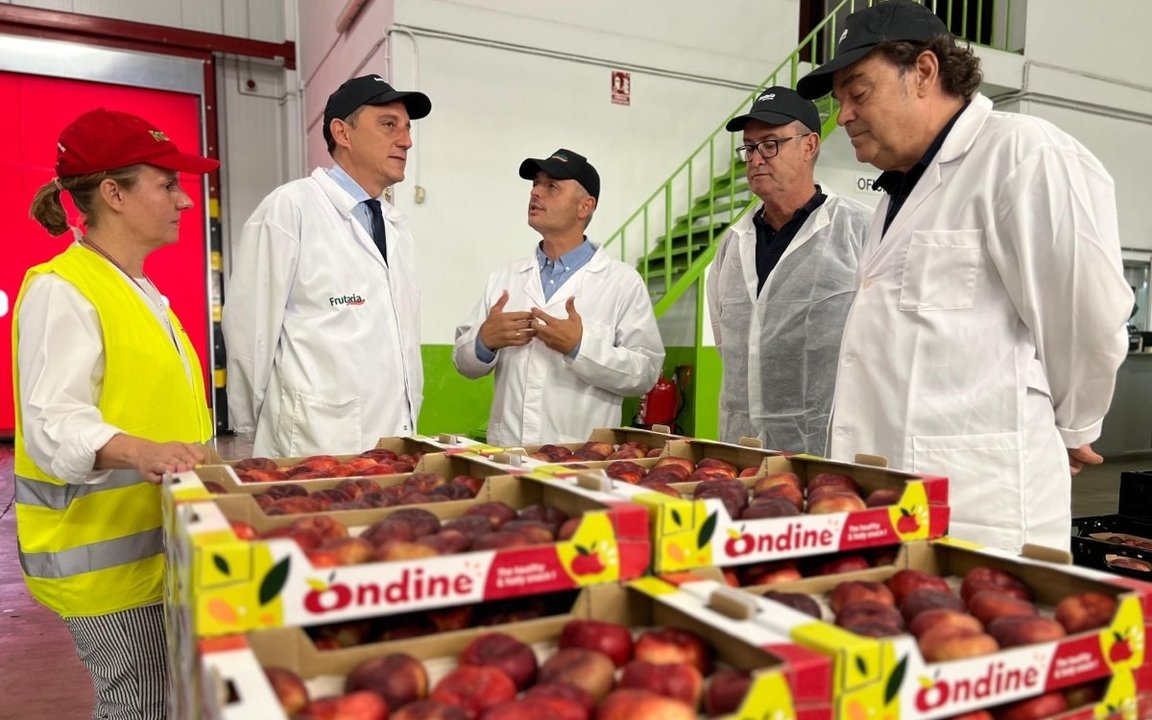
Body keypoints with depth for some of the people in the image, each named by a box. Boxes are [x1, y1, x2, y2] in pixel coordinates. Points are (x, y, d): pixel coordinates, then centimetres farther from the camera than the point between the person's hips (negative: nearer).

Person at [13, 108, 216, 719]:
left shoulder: (138, 292, 16)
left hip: (157, 536, 9)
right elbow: (52, 423, -22)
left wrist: (175, 458, 12)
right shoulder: (61, 290, -12)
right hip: (105, 548, -8)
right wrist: (138, 453, -39)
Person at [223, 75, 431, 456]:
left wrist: (408, 424, 13)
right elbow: (249, 328, -9)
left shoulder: (397, 227, 13)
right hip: (314, 451, -6)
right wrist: (254, 431, -1)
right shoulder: (290, 208, -10)